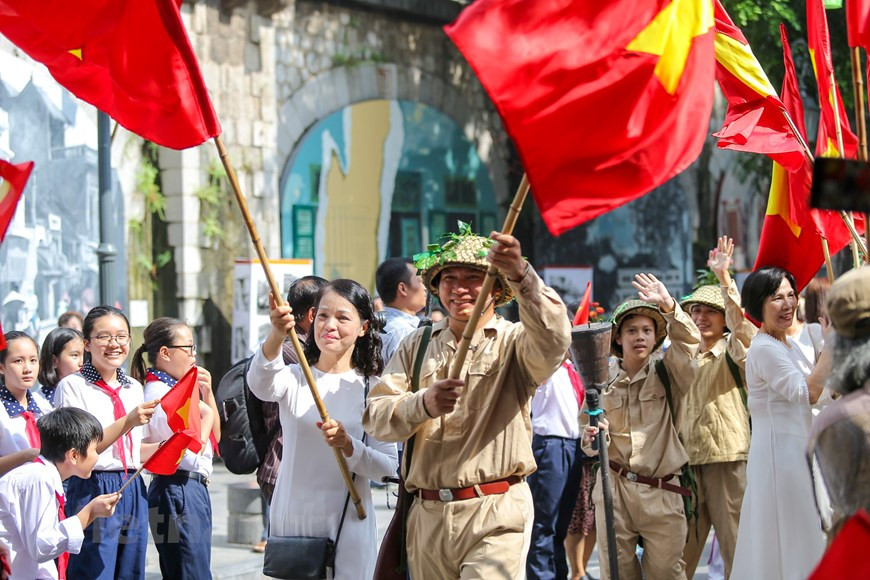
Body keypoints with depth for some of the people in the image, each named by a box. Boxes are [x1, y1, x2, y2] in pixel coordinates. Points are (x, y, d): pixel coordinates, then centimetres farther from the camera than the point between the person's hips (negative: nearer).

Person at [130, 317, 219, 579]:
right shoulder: (159, 394, -14)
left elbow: (215, 437, 20)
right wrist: (206, 412, -2)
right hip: (179, 487, -10)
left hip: (194, 488, 10)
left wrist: (207, 394, 9)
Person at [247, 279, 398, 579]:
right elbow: (261, 385, -23)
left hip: (346, 523, -1)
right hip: (289, 520, 1)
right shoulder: (294, 378, 2)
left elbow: (387, 467, -3)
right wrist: (276, 337, -42)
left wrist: (348, 446, -23)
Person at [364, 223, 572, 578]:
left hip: (495, 515, -4)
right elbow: (375, 416, 3)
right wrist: (423, 404, -18)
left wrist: (521, 276, -39)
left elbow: (553, 341, -23)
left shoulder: (512, 342, 1)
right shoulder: (416, 346, 13)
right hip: (427, 515, 4)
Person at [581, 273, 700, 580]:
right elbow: (591, 448, 12)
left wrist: (668, 306, -28)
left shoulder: (666, 373, 4)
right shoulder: (604, 382, 8)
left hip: (662, 491, -1)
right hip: (614, 488, 1)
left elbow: (690, 340, -15)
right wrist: (592, 439, -11)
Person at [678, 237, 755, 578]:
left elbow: (742, 324, -19)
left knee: (737, 550, -2)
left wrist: (723, 277, -27)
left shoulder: (734, 352, 2)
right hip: (687, 462, 4)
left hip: (728, 460, -4)